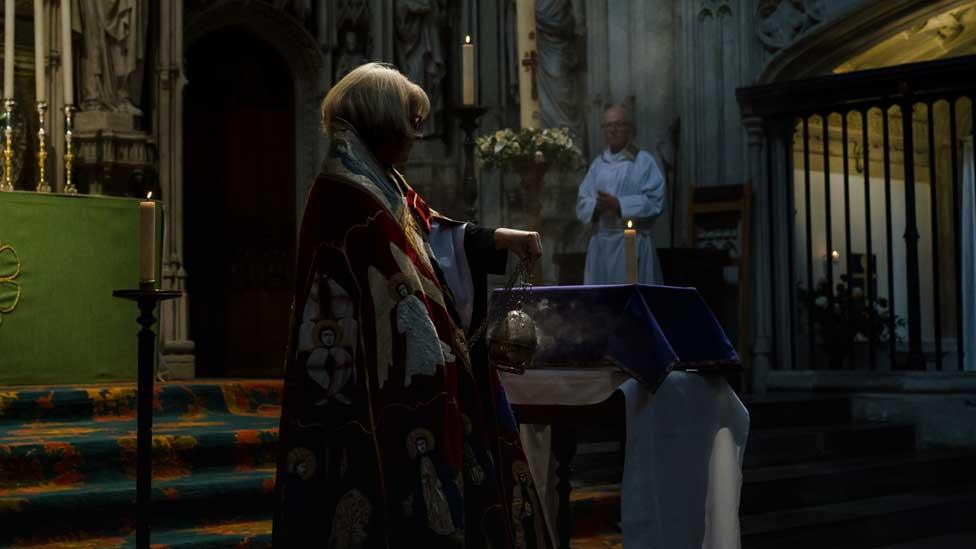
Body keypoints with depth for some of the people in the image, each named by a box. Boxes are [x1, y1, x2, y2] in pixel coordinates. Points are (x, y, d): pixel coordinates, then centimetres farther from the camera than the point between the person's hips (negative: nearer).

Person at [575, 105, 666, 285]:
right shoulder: (598, 163, 14)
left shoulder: (644, 161, -2)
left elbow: (655, 202, -11)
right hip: (601, 243, 5)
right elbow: (582, 203, 11)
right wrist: (597, 205, -12)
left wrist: (619, 204, -18)